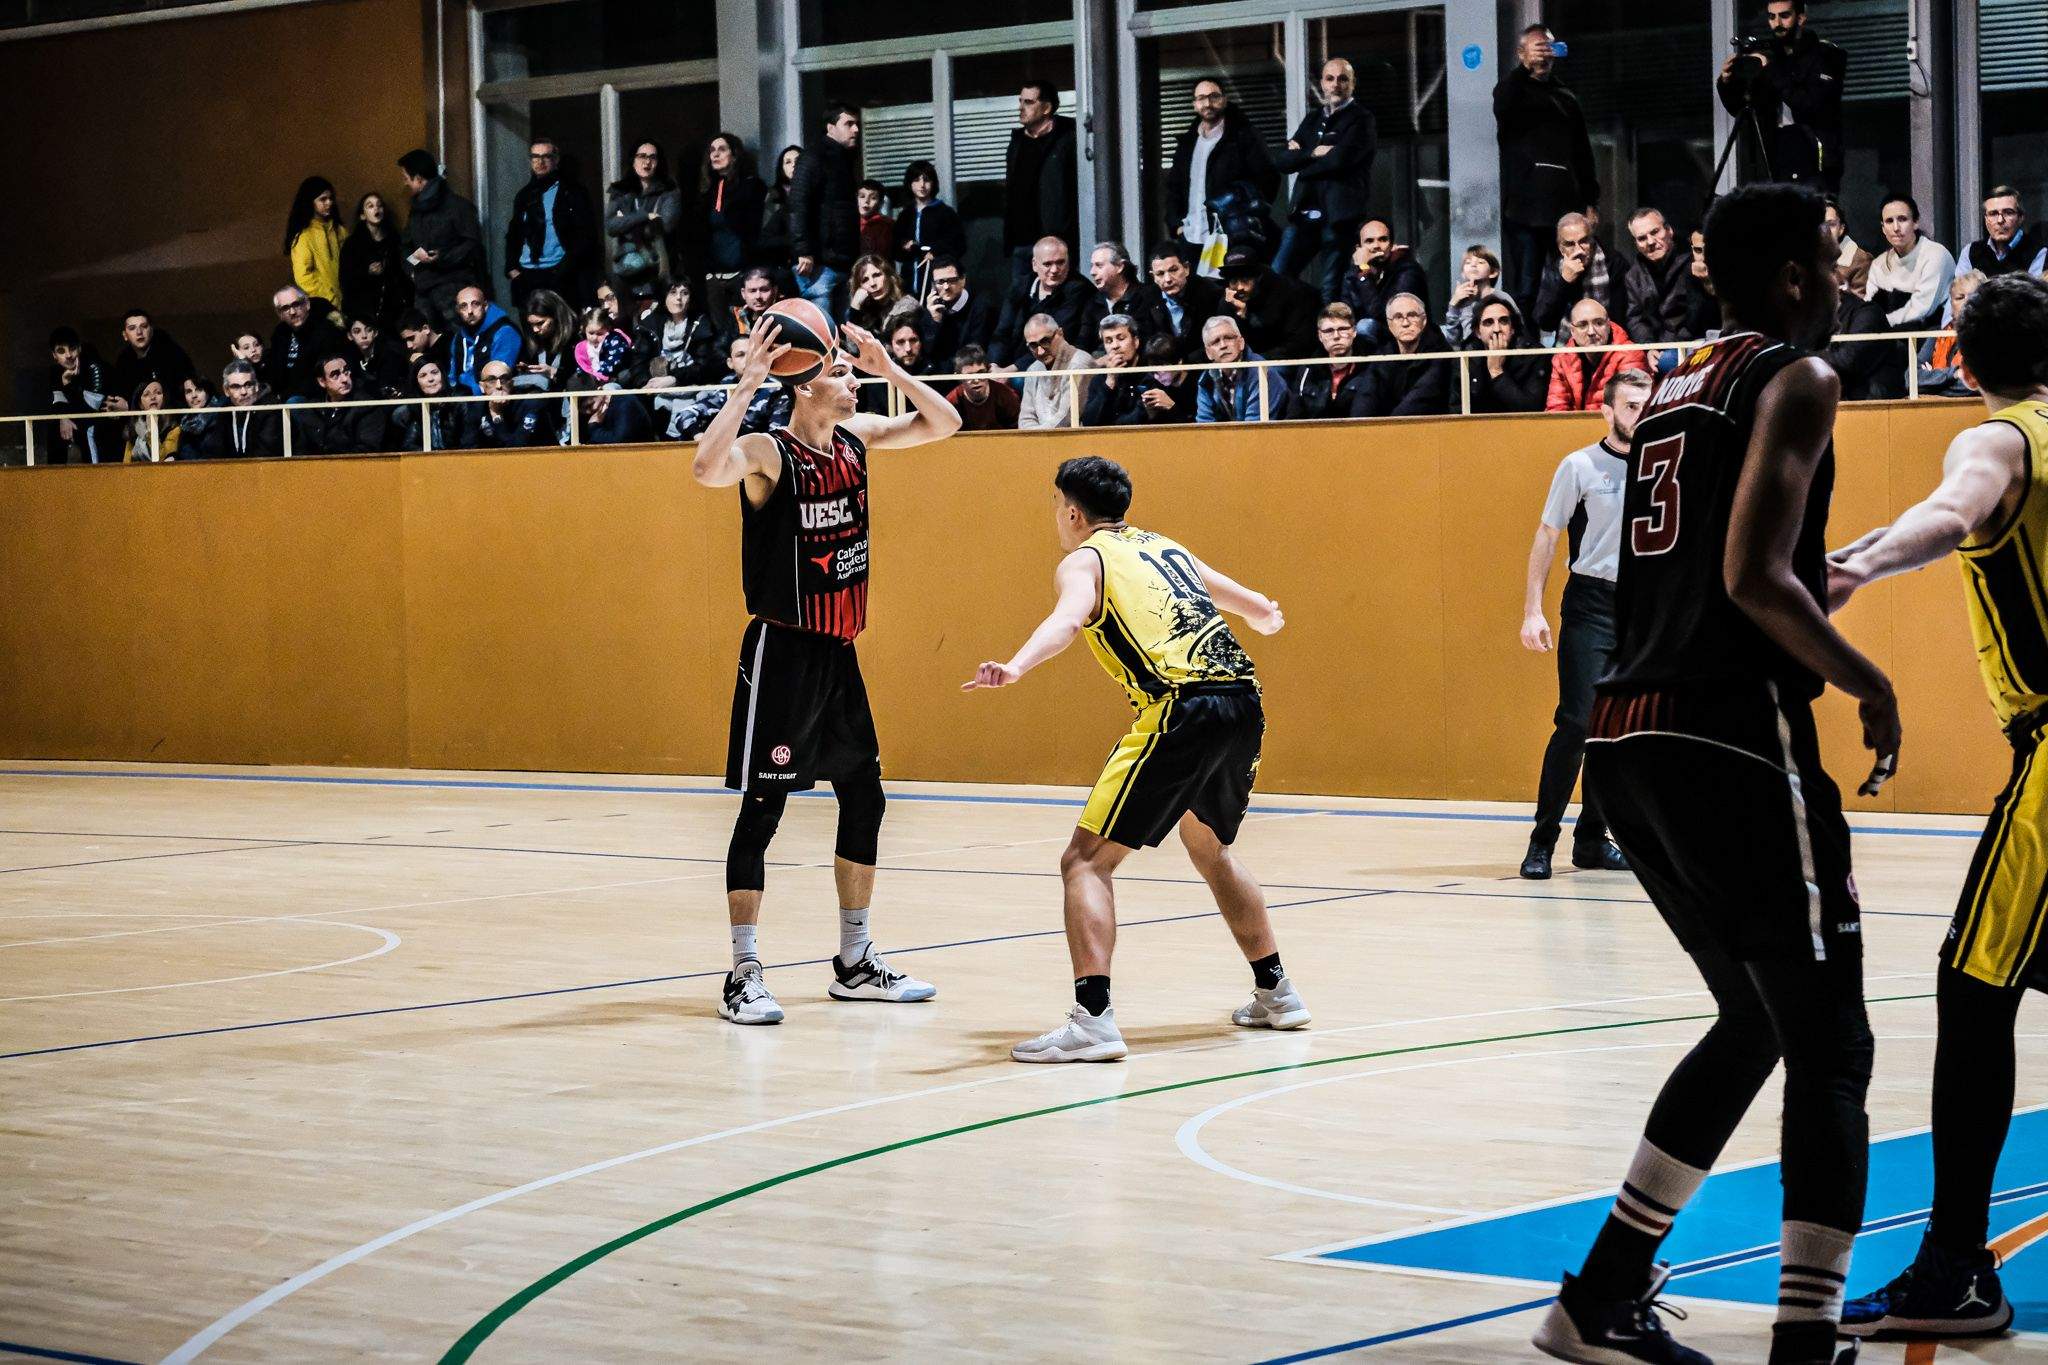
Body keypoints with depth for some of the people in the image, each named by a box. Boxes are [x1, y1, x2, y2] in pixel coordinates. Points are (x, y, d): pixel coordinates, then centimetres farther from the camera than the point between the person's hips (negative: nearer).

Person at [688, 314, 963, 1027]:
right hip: (782, 652, -8)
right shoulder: (767, 453, -16)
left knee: (863, 801, 12)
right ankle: (744, 977, -2)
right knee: (762, 810, -5)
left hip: (839, 652, 8)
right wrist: (746, 386, -36)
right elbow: (708, 470, -37)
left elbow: (942, 424, 12)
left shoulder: (855, 438, 5)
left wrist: (888, 367, -1)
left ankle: (855, 963, 23)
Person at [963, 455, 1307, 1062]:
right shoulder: (1165, 547, 27)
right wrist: (1267, 617, 64)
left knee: (1086, 861, -3)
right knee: (1210, 848, 31)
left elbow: (1068, 619, -17)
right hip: (1244, 701, 7)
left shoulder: (1084, 561, 8)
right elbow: (1259, 609, 39)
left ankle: (1092, 1020, -18)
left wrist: (1014, 667, -35)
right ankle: (1276, 993, 38)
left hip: (1182, 710, -7)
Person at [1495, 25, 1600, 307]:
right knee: (1525, 287, -5)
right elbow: (1502, 108, -19)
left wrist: (1590, 201, 11)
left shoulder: (1566, 97, 20)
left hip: (1567, 205, 4)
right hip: (1526, 206, -4)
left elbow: (1583, 152, 19)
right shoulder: (1512, 89, 8)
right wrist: (1526, 67, -26)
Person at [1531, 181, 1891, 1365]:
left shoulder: (1677, 389, 21)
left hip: (1630, 739, 9)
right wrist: (1866, 680, -5)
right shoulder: (1796, 378, -5)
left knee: (1756, 1022, 21)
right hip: (1735, 738, -9)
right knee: (1829, 1047, -5)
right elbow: (1754, 578, -16)